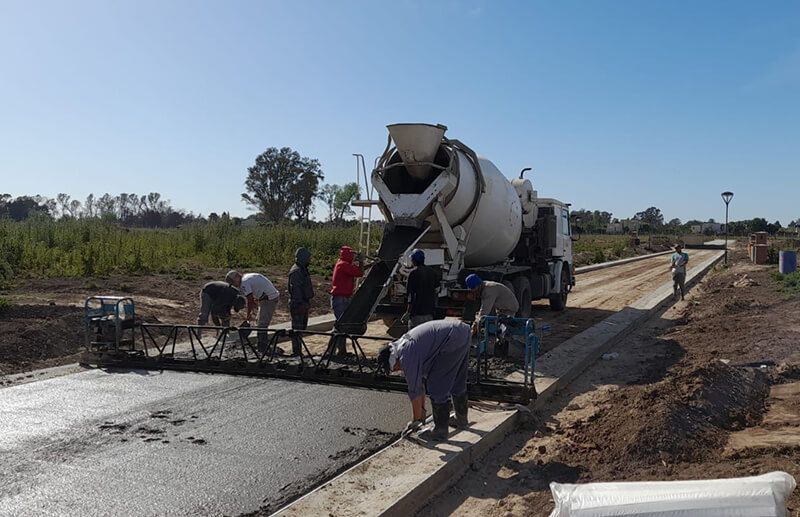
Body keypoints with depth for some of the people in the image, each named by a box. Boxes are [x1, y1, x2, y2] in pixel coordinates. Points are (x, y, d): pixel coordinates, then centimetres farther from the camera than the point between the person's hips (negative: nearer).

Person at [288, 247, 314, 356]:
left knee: (302, 327, 14)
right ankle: (296, 351, -1)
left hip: (304, 303, 10)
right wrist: (300, 303, -25)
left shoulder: (303, 269, 16)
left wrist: (308, 303, 22)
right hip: (298, 304, -10)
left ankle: (298, 350, 21)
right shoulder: (296, 271, -17)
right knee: (297, 328, -5)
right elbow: (295, 289, -23)